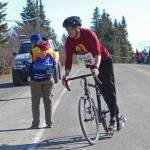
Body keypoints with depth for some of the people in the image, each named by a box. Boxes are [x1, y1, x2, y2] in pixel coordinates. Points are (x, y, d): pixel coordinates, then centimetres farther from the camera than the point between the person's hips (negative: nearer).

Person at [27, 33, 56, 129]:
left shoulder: (34, 51, -9)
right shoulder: (51, 51, 6)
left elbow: (29, 65, -6)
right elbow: (54, 65, 9)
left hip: (36, 79, -4)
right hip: (48, 79, 4)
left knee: (35, 100, 4)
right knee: (47, 99, 10)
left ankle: (36, 123, 3)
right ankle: (49, 122, 12)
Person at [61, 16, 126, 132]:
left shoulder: (88, 34, -28)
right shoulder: (69, 42, -12)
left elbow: (97, 53, -35)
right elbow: (69, 59, -13)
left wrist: (96, 68, -49)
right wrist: (66, 75, -26)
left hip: (104, 61, -6)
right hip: (92, 65, 6)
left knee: (109, 88, -12)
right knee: (103, 91, 6)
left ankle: (114, 119, -11)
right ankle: (118, 116, 17)